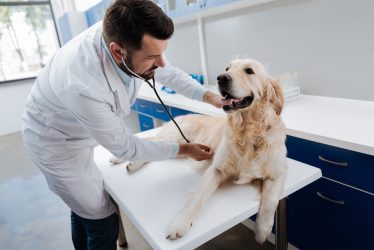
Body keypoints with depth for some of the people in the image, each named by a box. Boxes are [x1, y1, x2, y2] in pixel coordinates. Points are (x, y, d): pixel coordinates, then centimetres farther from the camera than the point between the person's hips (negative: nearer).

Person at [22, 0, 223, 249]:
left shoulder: (121, 34, -22)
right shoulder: (85, 86, -41)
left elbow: (165, 71, -3)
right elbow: (124, 147, -25)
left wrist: (208, 96, -13)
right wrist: (182, 149, -16)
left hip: (79, 133, 7)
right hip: (57, 142, -7)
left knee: (85, 206, 24)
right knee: (103, 220, 3)